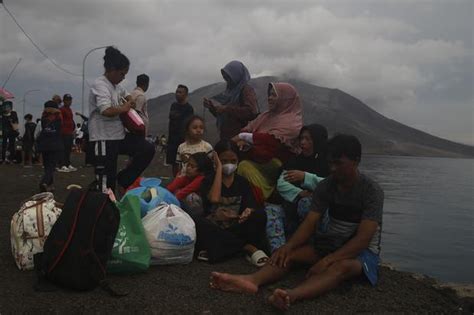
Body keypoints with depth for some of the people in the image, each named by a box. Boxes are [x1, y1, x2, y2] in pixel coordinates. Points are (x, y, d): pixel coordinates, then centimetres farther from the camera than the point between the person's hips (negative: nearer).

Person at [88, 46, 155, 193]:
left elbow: (127, 96, 36)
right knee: (106, 181, -3)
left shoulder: (117, 86, 12)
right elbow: (107, 111, -32)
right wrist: (124, 108, -13)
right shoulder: (100, 85, -15)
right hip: (104, 138, -9)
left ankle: (123, 180, 12)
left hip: (119, 135, 9)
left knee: (148, 149, 2)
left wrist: (129, 101, 13)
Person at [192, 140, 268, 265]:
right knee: (195, 221, -34)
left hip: (236, 229, 1)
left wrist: (248, 212, -30)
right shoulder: (209, 181, -1)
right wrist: (219, 168, -14)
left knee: (260, 214, -23)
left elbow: (251, 207, -4)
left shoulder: (242, 182, 7)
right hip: (213, 229, -1)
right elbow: (214, 199, -22)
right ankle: (248, 247, -26)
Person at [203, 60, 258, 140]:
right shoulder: (230, 90, 15)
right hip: (226, 137, 7)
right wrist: (211, 106, 2)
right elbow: (221, 115, 21)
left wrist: (226, 109, -19)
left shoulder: (247, 90, -7)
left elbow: (251, 111, -23)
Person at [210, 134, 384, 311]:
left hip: (362, 250, -5)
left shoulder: (371, 191, -17)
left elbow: (363, 239, -25)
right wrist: (288, 246, -29)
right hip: (330, 244, 5)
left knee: (342, 267, -40)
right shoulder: (325, 186, -3)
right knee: (290, 254, -21)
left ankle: (291, 295, -66)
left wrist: (327, 260, -35)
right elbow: (309, 223, -10)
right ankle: (253, 280, -49)